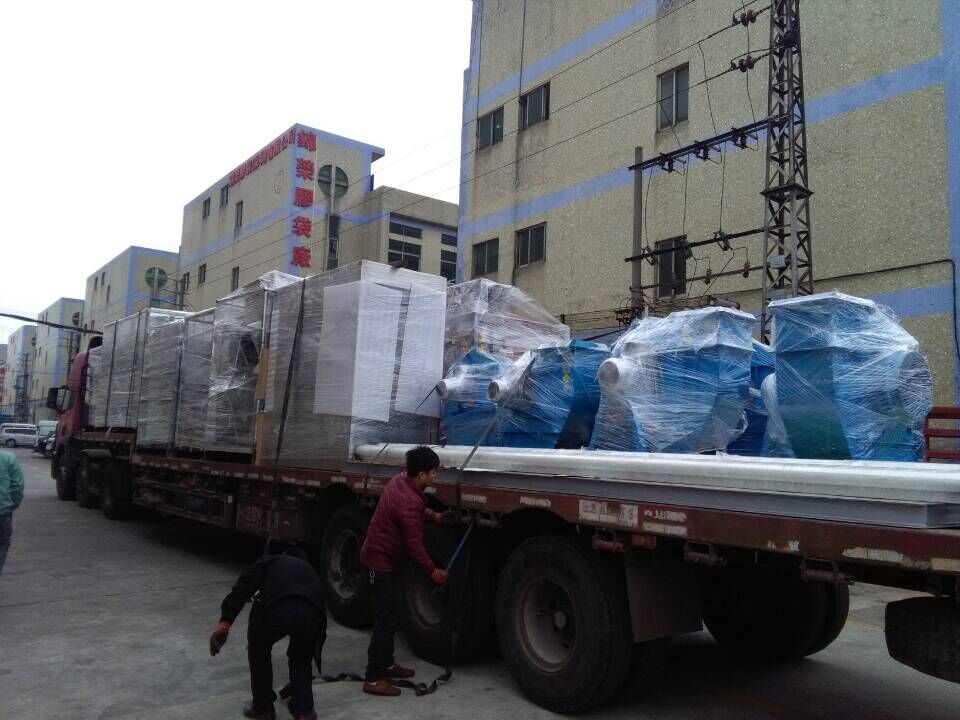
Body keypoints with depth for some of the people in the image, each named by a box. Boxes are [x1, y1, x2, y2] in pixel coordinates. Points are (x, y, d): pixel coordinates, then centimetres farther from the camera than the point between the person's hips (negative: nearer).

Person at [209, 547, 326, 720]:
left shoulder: (270, 561, 36)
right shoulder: (309, 569, 42)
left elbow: (242, 587, 15)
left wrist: (225, 621, 6)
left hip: (278, 610, -2)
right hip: (311, 613, 3)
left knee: (259, 651, 30)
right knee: (301, 659, 33)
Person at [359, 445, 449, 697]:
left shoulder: (400, 480, 0)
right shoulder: (409, 501, -29)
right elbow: (414, 544, -23)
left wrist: (434, 516, 11)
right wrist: (432, 571, -12)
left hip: (380, 555, 10)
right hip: (381, 560, -10)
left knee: (387, 616, 18)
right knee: (386, 620, -6)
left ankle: (386, 664, 30)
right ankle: (373, 679, -1)